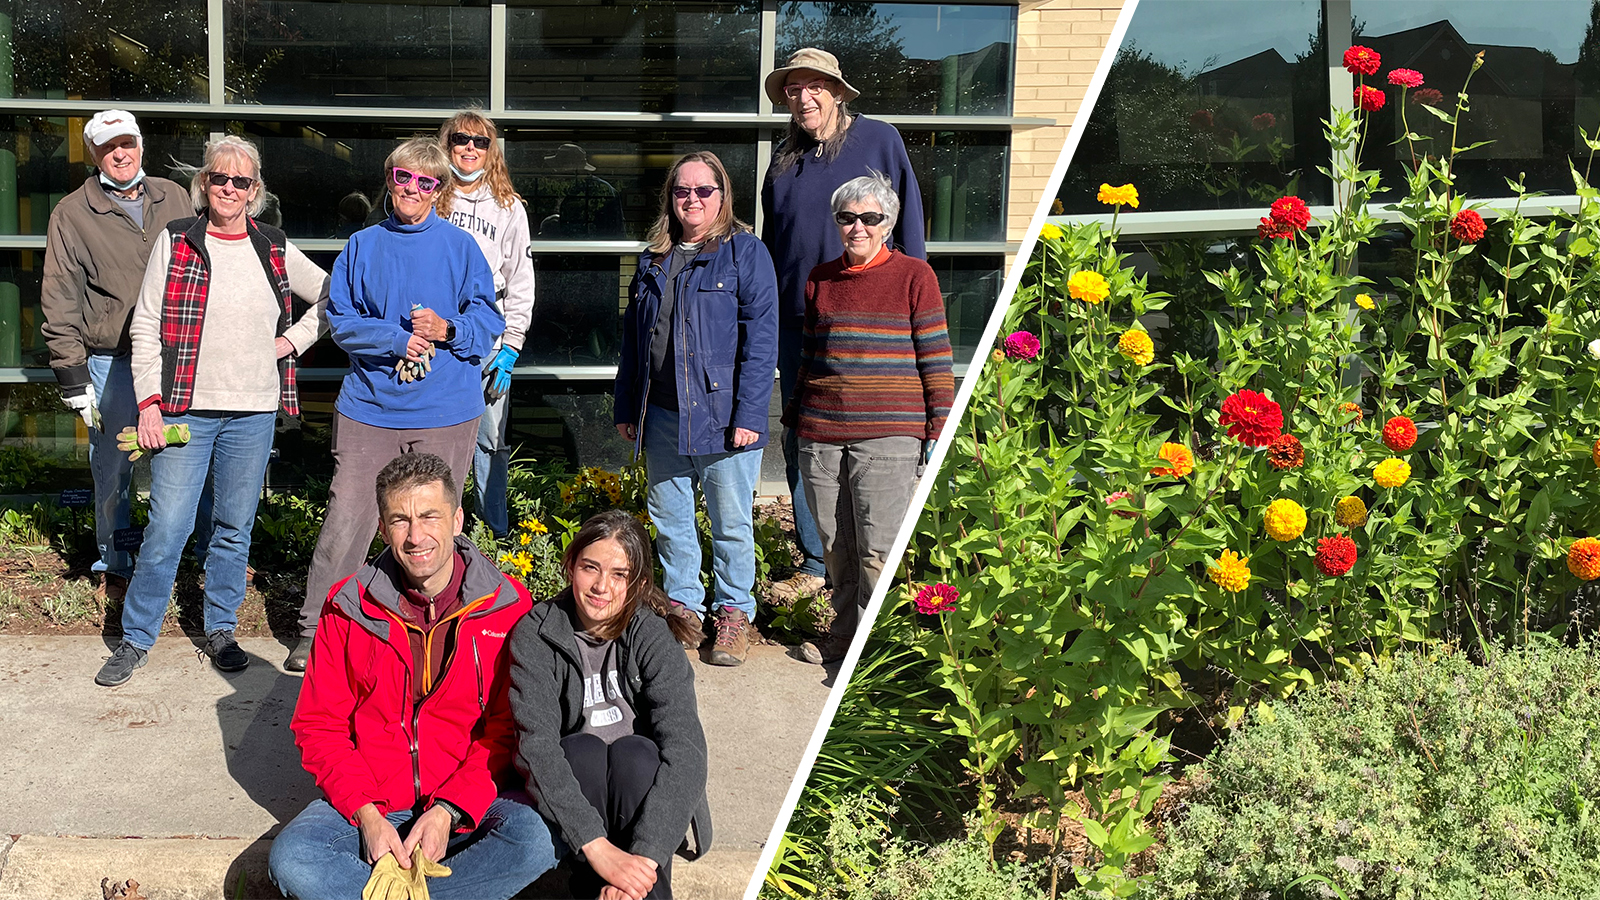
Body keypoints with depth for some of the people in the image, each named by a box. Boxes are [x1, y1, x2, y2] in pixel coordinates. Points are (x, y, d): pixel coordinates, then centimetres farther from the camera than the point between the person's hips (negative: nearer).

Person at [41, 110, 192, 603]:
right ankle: (114, 568, 20)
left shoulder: (174, 199, 10)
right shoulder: (72, 214, 2)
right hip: (111, 362, -2)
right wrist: (72, 377, -4)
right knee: (112, 473, 5)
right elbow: (60, 302, 1)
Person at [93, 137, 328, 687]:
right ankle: (136, 638, 11)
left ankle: (220, 630, 24)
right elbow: (145, 327, -1)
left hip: (253, 413, 2)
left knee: (234, 528, 9)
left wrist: (295, 340, 6)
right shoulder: (176, 242, 2)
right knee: (167, 527, -4)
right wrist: (149, 401, -9)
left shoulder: (275, 250, 8)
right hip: (185, 409, -2)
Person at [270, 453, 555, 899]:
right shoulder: (350, 607, 0)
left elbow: (507, 729, -3)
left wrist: (448, 811, -17)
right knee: (291, 859, -26)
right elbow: (318, 727, 3)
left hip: (472, 801, -1)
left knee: (536, 841, -31)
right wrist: (367, 814, -13)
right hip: (368, 802, 1)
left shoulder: (507, 605, -4)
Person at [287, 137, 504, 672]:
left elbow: (488, 320, 4)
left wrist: (448, 329, -15)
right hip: (370, 407, 1)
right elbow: (340, 320, 3)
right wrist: (398, 339, -11)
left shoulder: (460, 247, 6)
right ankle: (315, 633, 11)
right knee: (345, 522, -2)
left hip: (446, 412, 0)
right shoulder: (363, 246, 8)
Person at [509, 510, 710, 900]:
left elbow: (686, 747, -26)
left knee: (633, 751, -29)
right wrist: (599, 849, -38)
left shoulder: (652, 635, -13)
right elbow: (537, 746, -25)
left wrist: (643, 857, -39)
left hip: (641, 786, 0)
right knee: (582, 750, -29)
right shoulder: (535, 634, -12)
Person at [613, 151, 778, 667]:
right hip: (662, 417, 5)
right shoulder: (654, 260, 13)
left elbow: (760, 339, -10)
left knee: (731, 524, 4)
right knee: (668, 519, 13)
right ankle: (683, 606, 28)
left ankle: (734, 614, 19)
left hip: (723, 416, -5)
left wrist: (748, 415, -16)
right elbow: (633, 338, 17)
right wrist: (625, 408, 14)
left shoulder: (746, 253, -4)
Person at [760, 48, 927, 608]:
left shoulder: (879, 140, -1)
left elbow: (909, 221, -1)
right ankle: (815, 563, 19)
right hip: (797, 320, 5)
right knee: (800, 441, 7)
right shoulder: (784, 161, 12)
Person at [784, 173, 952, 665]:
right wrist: (796, 412, 22)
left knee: (879, 549, -4)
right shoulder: (819, 279, 14)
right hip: (821, 431, 4)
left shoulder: (914, 275, 1)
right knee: (835, 544, 9)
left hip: (889, 433, -4)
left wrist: (939, 425, -3)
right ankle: (843, 632, 23)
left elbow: (935, 357, 1)